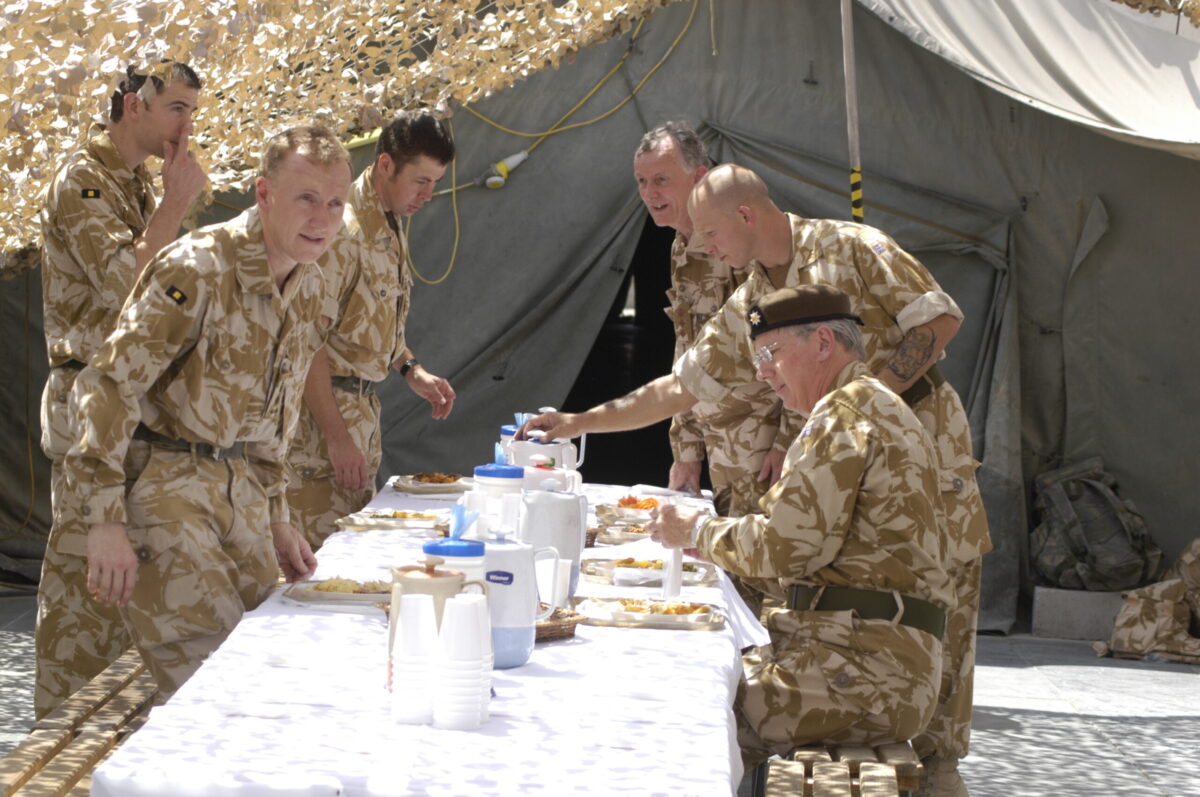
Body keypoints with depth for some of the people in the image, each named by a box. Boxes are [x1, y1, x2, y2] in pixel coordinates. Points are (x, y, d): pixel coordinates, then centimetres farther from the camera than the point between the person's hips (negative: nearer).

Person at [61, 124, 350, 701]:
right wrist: (105, 519, -27)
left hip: (238, 488, 8)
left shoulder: (310, 289, 8)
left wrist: (274, 521, 18)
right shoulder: (198, 269, -19)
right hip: (161, 484, -8)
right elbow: (107, 386, -22)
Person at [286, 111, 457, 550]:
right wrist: (337, 436, -22)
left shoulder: (389, 226, 13)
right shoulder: (342, 229, -18)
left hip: (361, 411, 10)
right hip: (320, 415, -10)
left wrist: (412, 370, 11)